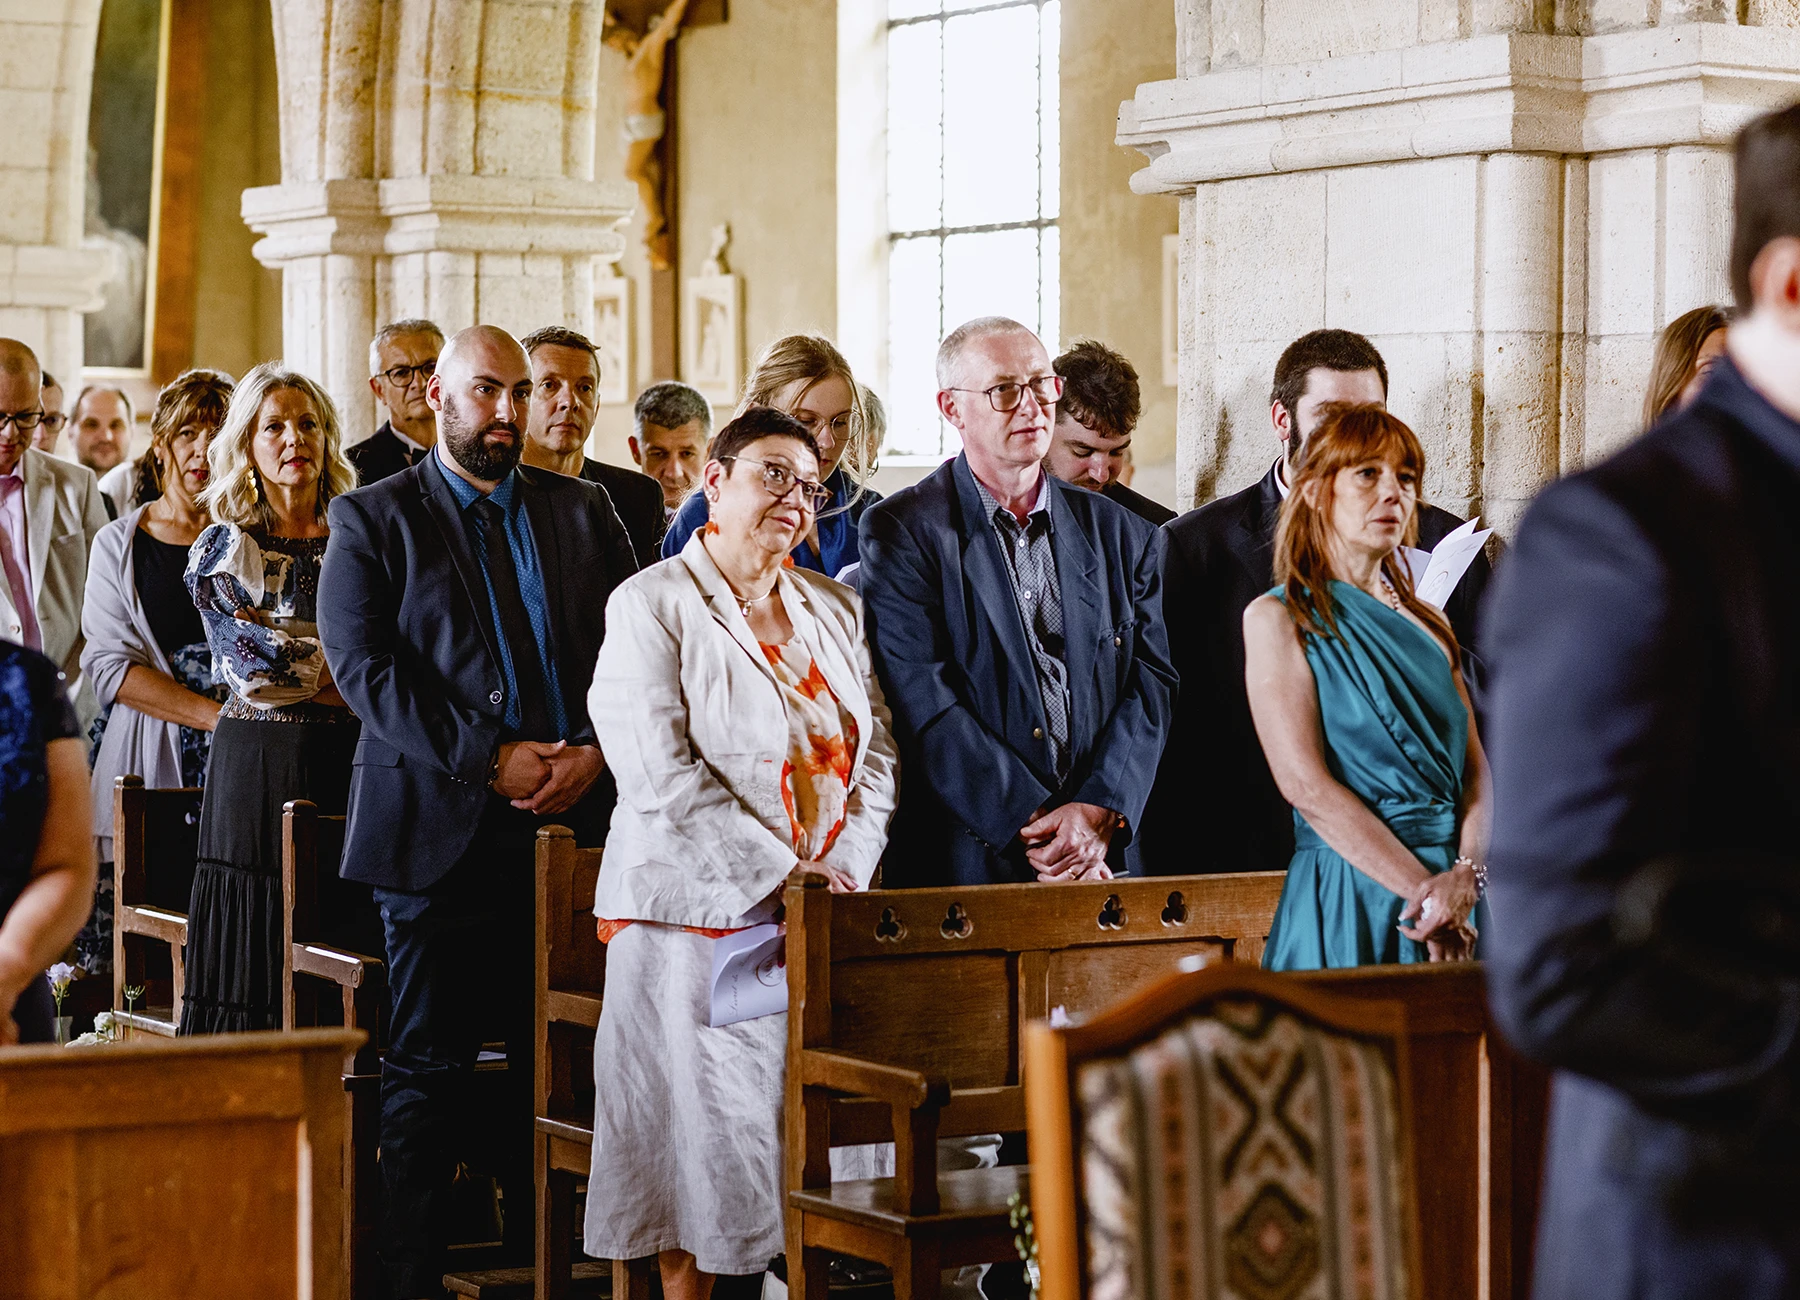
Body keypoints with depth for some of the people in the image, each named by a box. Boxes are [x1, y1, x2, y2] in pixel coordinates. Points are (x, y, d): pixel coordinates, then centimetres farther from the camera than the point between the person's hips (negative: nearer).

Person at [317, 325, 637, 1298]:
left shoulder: (583, 512, 14)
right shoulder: (373, 517, 4)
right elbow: (364, 667, -7)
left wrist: (593, 752, -9)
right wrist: (492, 761, -14)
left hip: (572, 818, 3)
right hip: (441, 830, -3)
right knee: (427, 1069, 0)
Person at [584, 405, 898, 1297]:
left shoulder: (834, 608, 14)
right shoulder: (654, 604, -3)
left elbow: (878, 752, 11)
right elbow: (663, 774, -13)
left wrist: (846, 870, -6)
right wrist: (783, 877, -17)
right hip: (703, 914, -5)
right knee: (700, 1125, -6)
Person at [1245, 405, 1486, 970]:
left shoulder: (1427, 623, 15)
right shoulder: (1277, 618, -3)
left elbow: (1476, 769, 6)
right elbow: (1306, 784, -12)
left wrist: (1465, 875, -13)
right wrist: (1422, 886, -18)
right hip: (1350, 899, -5)